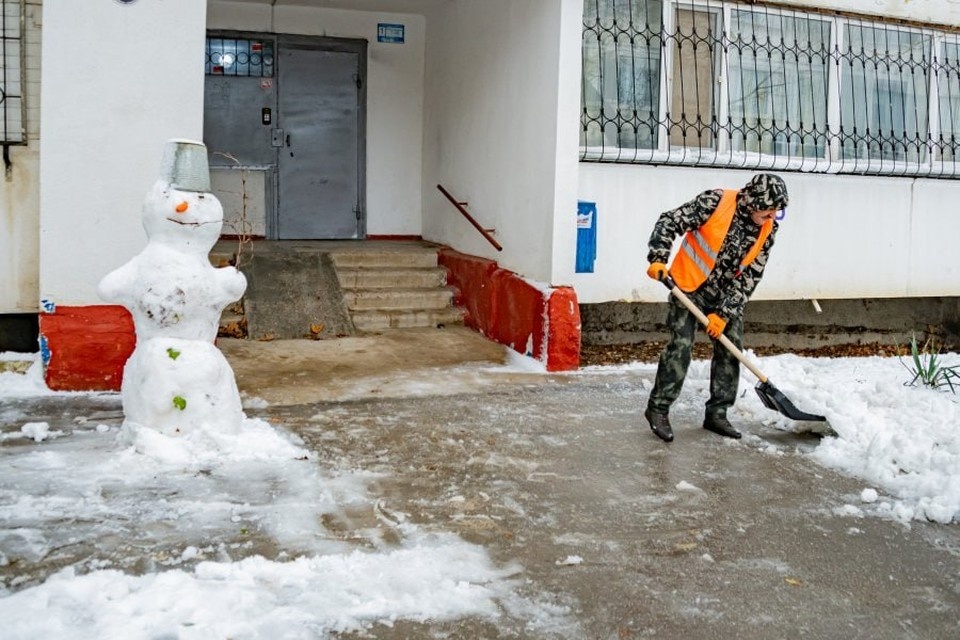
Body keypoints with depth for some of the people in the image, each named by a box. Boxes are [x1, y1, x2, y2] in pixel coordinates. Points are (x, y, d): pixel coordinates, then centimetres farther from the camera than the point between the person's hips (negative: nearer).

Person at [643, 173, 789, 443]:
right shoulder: (716, 201, -20)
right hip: (690, 285, -5)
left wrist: (724, 313, -13)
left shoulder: (768, 230, -6)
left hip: (727, 294, 6)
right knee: (681, 345, -14)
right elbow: (670, 221, -16)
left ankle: (716, 413, 16)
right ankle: (658, 409, -2)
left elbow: (750, 276, -7)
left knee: (731, 348, 3)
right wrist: (658, 258, -28)